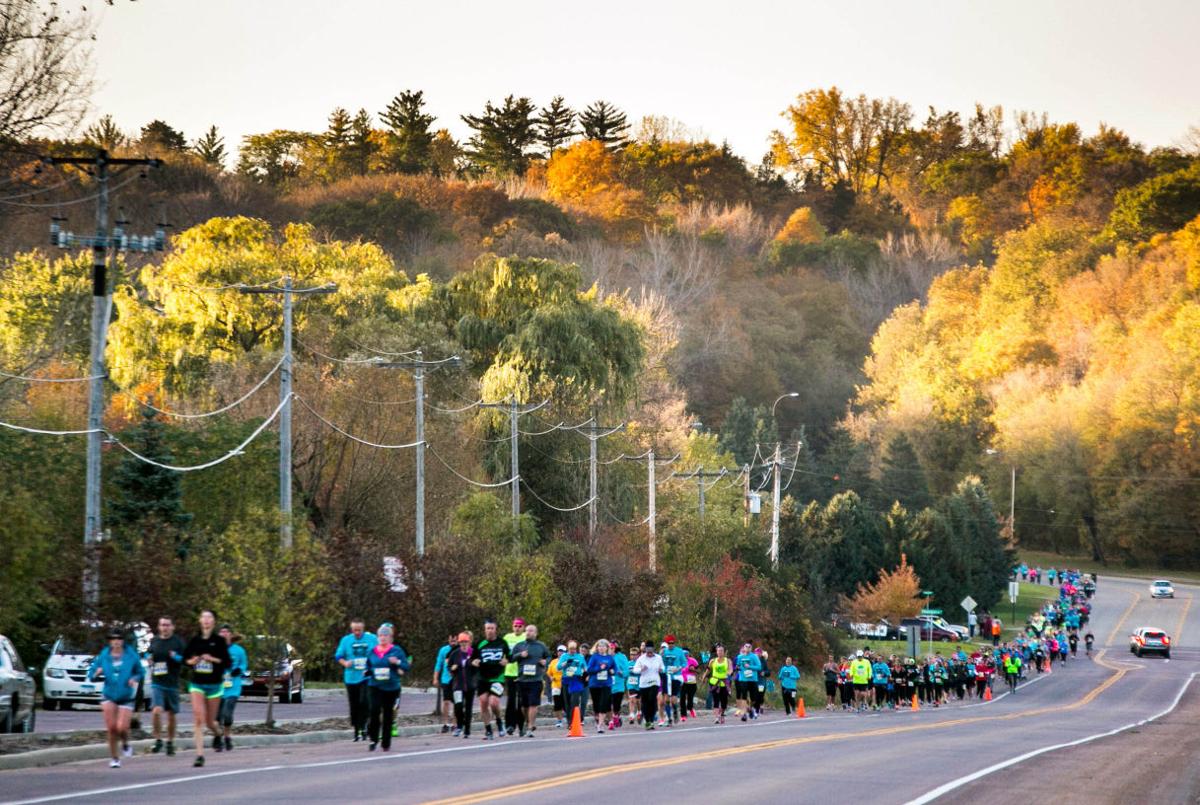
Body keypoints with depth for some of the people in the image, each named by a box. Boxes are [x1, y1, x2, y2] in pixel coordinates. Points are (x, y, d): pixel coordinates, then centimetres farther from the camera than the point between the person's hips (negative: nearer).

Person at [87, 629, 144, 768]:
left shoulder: (131, 656, -1)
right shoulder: (103, 657, 1)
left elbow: (141, 672, 10)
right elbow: (91, 676, 6)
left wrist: (135, 679, -10)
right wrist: (96, 673, -16)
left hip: (126, 698, -1)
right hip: (109, 696, 1)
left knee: (121, 728, -13)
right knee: (111, 728, -6)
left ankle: (125, 744, 23)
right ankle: (114, 758, 11)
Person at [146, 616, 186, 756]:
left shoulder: (178, 642, -1)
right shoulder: (154, 641, 7)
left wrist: (176, 657, -20)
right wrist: (149, 658, 2)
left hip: (172, 683, -1)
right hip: (157, 683, 1)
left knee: (171, 715, 9)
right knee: (157, 711, -18)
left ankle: (170, 743, 25)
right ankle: (158, 740, -4)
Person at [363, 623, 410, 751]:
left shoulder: (397, 651, 0)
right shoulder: (372, 652, 7)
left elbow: (406, 667, -1)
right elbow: (368, 666, 22)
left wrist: (398, 662, -20)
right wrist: (368, 672, 1)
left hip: (391, 687, -1)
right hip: (375, 686, 1)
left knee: (388, 715, 6)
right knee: (374, 710, -19)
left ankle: (386, 743, 17)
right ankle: (373, 739, -9)